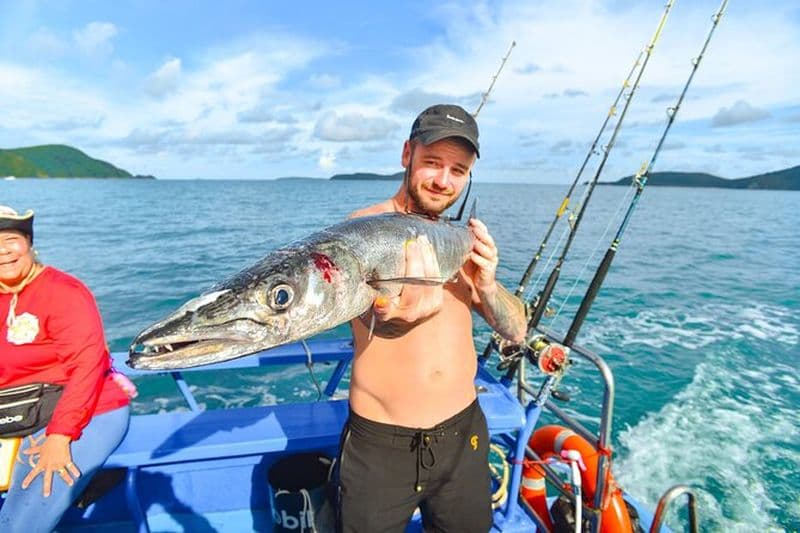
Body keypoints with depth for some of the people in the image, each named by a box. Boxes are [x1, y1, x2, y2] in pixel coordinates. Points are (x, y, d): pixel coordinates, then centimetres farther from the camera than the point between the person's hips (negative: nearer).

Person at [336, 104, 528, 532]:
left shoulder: (465, 239, 4)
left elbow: (516, 330, 2)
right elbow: (375, 315, -28)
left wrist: (486, 284, -17)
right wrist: (393, 312, -50)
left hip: (464, 435, 5)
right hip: (380, 445, -4)